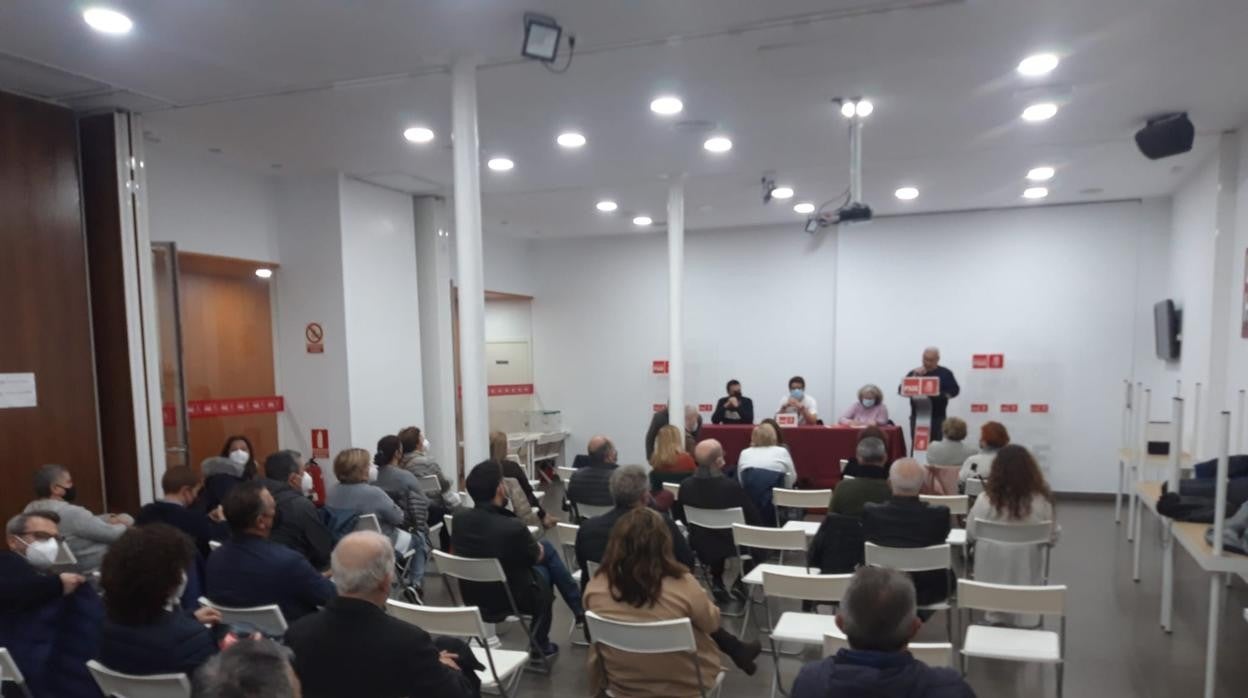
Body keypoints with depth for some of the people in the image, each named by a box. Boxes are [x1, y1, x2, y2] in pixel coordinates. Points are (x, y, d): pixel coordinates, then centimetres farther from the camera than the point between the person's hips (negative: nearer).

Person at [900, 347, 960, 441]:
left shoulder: (945, 373, 8)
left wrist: (940, 394, -13)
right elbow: (901, 391, 1)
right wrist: (914, 377, -10)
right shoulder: (914, 373, 9)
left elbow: (954, 390, 3)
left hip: (938, 417, -1)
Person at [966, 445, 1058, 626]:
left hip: (992, 576, 0)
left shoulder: (985, 500, -20)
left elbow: (970, 535, -5)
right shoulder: (1042, 501, -17)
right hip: (1026, 576, 1)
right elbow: (1052, 538, -2)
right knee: (1026, 620, 26)